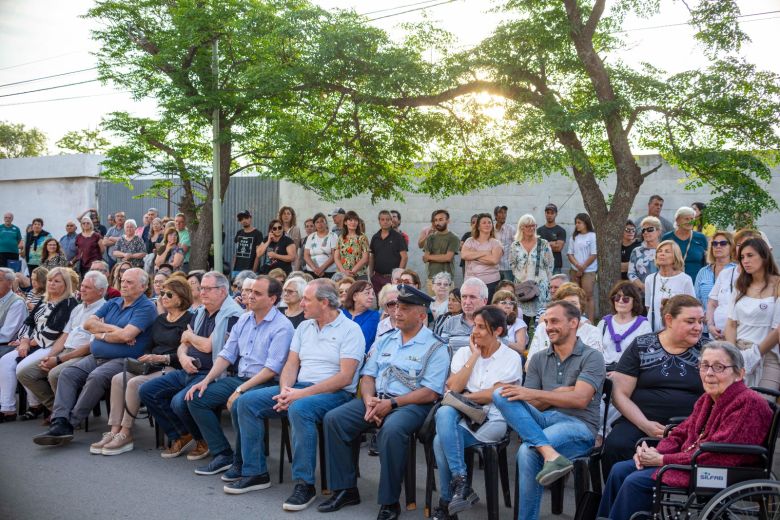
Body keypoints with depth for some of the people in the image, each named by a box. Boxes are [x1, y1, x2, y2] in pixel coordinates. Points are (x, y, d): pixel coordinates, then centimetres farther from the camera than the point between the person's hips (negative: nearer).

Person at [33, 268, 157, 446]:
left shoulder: (146, 307, -6)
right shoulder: (113, 303, 19)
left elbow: (126, 335, -19)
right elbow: (88, 323, 7)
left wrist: (101, 334, -3)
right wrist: (112, 329, -8)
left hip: (123, 360, -7)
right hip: (96, 357, 8)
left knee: (96, 377, -33)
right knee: (68, 374, -14)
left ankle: (70, 423, -27)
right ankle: (60, 423, -25)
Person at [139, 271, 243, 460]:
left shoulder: (231, 315, -12)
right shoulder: (201, 312, 16)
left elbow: (209, 346, -17)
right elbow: (183, 344, 16)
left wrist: (190, 336, 3)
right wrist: (183, 356, -8)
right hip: (188, 371, 9)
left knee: (179, 402, -30)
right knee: (146, 391, 1)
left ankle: (204, 441, 0)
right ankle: (181, 436, 11)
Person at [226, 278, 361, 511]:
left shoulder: (350, 330, -6)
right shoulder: (304, 327, 16)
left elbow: (345, 377, -15)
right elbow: (291, 364, 13)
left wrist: (302, 393, -20)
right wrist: (285, 389, -11)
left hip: (334, 393, -7)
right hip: (298, 388, 7)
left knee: (299, 409, -38)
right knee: (245, 402, -7)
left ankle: (305, 484, -27)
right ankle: (255, 472, 0)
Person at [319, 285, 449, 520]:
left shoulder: (435, 348, -3)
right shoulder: (385, 340, 17)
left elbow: (430, 393, -11)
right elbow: (368, 376, 14)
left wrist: (392, 403, -17)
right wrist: (369, 400, -8)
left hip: (410, 404, -6)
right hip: (376, 399, 6)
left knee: (392, 430, -38)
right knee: (333, 419, -14)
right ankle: (345, 489, -4)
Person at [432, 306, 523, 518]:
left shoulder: (511, 358, 3)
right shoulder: (464, 353, 12)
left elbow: (496, 394, -7)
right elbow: (453, 387, -3)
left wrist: (464, 396, -4)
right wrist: (475, 356, -2)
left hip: (492, 421, -3)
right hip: (462, 416, 4)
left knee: (441, 440, -28)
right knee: (444, 412, -33)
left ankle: (447, 501, -13)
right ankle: (460, 481, -27)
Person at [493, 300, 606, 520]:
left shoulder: (591, 357, 3)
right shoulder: (538, 360, 17)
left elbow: (580, 399, -12)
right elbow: (529, 406, 8)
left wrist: (534, 394, -17)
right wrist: (559, 393, -7)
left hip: (579, 426, -5)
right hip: (544, 420, 5)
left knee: (528, 451, -34)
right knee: (501, 395, -22)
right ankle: (551, 454, -37)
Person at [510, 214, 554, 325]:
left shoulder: (544, 244, 2)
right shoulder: (514, 246, 7)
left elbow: (549, 266, 4)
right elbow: (513, 266, 11)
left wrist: (547, 284, 0)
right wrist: (521, 280, 1)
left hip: (540, 286, -1)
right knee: (523, 319, 1)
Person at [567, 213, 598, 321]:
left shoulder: (592, 236, -6)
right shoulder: (574, 237, 11)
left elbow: (593, 255, -9)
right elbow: (570, 253, 9)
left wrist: (583, 268, -7)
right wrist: (577, 265, -8)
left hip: (588, 271, -5)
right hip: (575, 271, 5)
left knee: (588, 296, -7)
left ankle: (590, 322, -6)